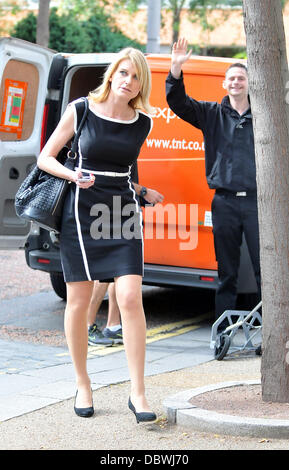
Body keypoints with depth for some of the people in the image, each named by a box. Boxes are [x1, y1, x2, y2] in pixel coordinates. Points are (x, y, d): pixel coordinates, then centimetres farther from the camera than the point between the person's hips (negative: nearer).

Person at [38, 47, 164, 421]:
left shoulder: (143, 123, 5)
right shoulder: (80, 111, -3)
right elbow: (45, 157, 0)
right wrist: (73, 175, -15)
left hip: (122, 215, 2)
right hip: (81, 212, -2)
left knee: (130, 299, -10)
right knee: (78, 302, 2)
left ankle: (137, 393, -5)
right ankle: (82, 386, 19)